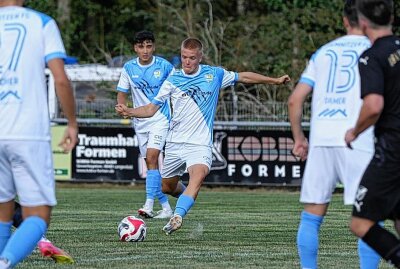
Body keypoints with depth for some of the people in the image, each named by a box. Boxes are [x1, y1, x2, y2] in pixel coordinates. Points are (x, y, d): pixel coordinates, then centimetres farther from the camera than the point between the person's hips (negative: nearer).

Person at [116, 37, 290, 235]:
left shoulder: (214, 75, 1)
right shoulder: (173, 80, 0)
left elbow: (243, 77, 15)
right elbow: (151, 109, 1)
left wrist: (275, 80, 18)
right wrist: (129, 112, -16)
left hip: (200, 144, -3)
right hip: (175, 143, 3)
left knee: (198, 176, -31)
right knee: (167, 187, 13)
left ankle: (177, 217, -44)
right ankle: (187, 197, 47)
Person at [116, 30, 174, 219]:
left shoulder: (164, 66, -7)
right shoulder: (129, 68, 1)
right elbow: (122, 93, 8)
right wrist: (123, 109, -13)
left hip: (160, 119, -4)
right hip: (140, 121, 4)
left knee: (151, 157, -20)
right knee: (150, 162, 6)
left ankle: (149, 205, -25)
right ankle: (166, 208, 15)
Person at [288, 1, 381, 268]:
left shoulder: (323, 53, 18)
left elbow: (295, 99, 14)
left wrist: (299, 138, 21)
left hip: (320, 139, 4)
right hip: (358, 142, -4)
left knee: (312, 215, 10)